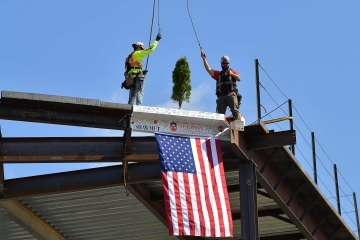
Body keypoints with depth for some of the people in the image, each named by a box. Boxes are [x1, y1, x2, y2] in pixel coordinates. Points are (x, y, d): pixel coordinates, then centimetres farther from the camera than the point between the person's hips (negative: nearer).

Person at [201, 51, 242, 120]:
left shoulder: (233, 71, 21)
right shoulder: (218, 74, 25)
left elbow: (239, 79, 5)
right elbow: (208, 69, 13)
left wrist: (232, 74, -11)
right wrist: (204, 59, 3)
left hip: (231, 94, -3)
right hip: (221, 96, 3)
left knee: (235, 111, -17)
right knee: (219, 114, -6)